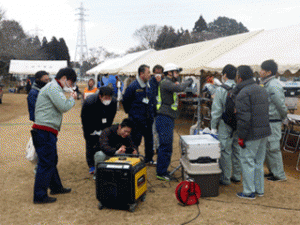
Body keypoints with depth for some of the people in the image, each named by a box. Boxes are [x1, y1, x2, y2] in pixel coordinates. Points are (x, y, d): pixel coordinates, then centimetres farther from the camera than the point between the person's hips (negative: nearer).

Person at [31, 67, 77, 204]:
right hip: (45, 131, -11)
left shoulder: (53, 88, 22)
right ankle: (40, 196, 2)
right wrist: (73, 98, -6)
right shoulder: (53, 88, -12)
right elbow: (64, 106, -20)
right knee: (46, 163, -5)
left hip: (47, 132, 11)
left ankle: (56, 187, 35)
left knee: (52, 161, 21)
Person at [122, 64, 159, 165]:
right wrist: (130, 111, 4)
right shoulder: (133, 86, -12)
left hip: (148, 119, 6)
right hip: (137, 119, -6)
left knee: (149, 139, 15)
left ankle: (149, 159, 30)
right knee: (135, 141, 1)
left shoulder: (151, 84, 5)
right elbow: (125, 100, -2)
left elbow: (153, 99, 17)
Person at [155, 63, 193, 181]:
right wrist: (188, 82, -9)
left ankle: (163, 171, 24)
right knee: (165, 146, -7)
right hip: (164, 119, -10)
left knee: (167, 146, 15)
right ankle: (161, 173, 0)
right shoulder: (165, 83, -12)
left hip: (168, 119, 10)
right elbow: (180, 88, -26)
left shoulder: (169, 83, 21)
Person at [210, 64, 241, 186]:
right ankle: (236, 175, 24)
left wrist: (213, 127, -4)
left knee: (225, 151, 2)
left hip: (225, 125, -5)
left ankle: (225, 178, 8)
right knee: (237, 150, 14)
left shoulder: (221, 90, -10)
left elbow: (216, 111, -10)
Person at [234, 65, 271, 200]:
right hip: (265, 131, 9)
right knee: (258, 161, 17)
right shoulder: (261, 89, 15)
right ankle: (259, 189, 26)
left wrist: (241, 137, -15)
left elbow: (243, 117, -20)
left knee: (247, 161, 1)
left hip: (252, 133, -9)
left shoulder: (243, 93, -14)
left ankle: (249, 192, 7)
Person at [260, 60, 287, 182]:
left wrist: (283, 117, -6)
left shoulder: (273, 86, -19)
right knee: (266, 148, 17)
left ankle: (279, 175, 9)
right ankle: (273, 171, 29)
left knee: (273, 149, -2)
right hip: (267, 121, 10)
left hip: (273, 122, -10)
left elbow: (281, 105, -19)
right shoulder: (267, 84, 12)